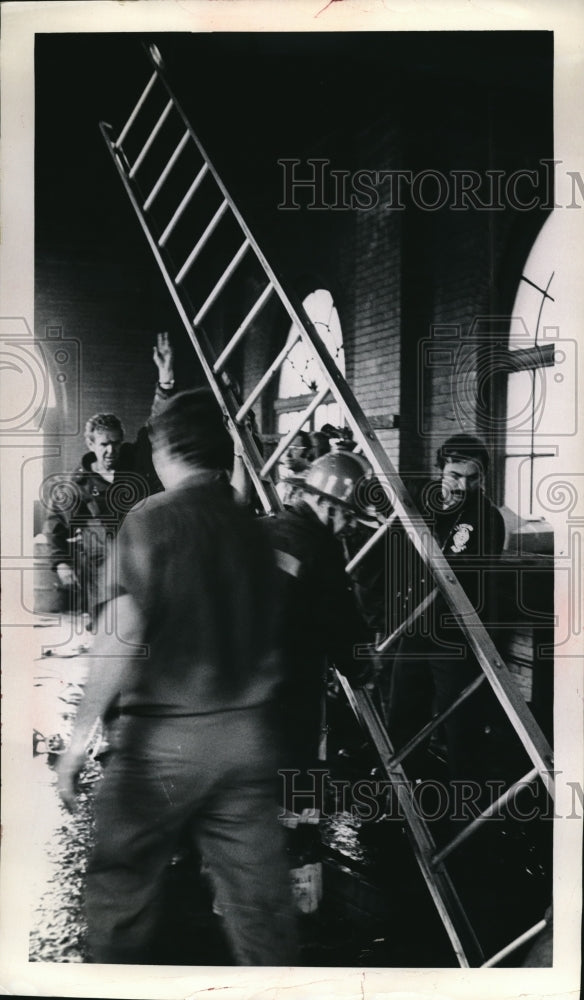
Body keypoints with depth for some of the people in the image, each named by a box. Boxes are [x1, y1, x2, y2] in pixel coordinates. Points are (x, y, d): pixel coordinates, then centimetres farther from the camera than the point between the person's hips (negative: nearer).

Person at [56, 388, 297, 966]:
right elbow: (267, 639, 8)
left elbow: (123, 635, -14)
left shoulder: (152, 519, -7)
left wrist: (80, 735, -10)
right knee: (260, 901, 12)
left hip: (166, 734, -5)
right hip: (248, 734, 5)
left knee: (119, 895, 10)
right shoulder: (252, 528, 8)